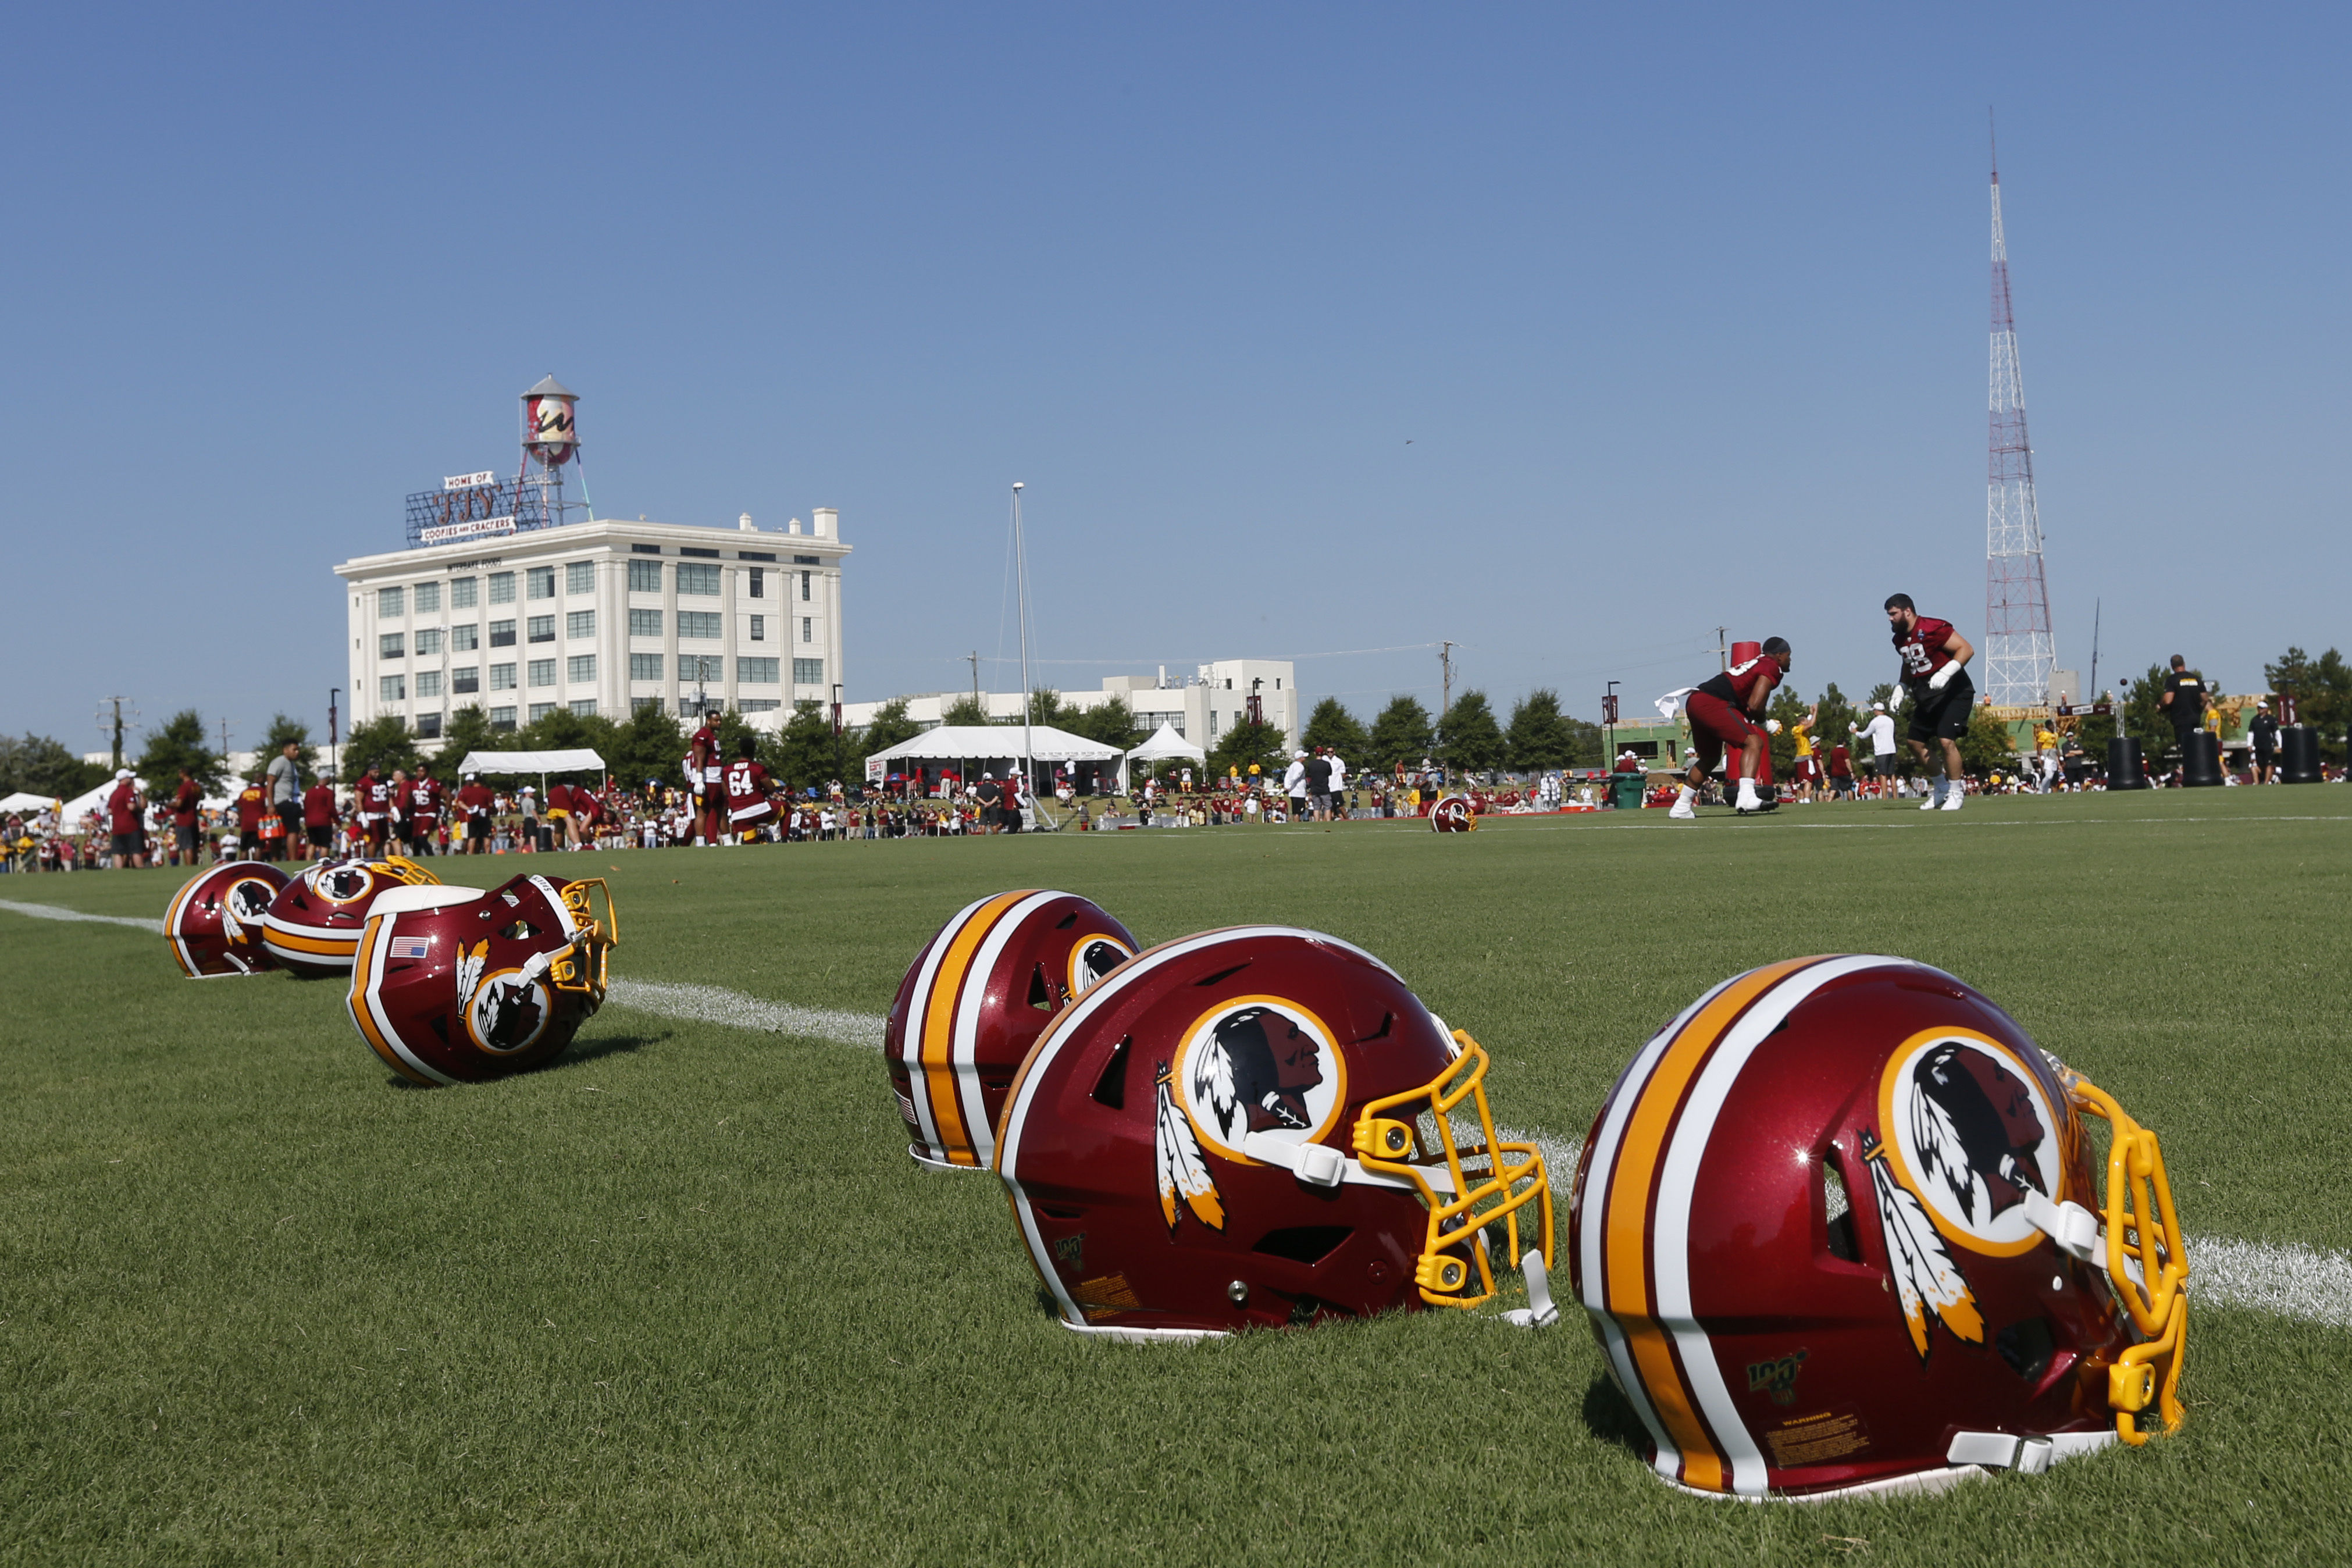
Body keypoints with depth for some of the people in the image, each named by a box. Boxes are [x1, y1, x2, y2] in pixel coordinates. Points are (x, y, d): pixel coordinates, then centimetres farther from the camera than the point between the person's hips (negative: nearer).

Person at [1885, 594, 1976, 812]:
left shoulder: (1933, 629, -19)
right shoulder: (1900, 639, 7)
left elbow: (1966, 649, -21)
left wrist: (1945, 673, -31)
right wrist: (1903, 689, 13)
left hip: (1954, 692, -9)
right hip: (1926, 695, 9)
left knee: (1947, 741, -18)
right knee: (1915, 742, 8)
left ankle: (1955, 793, -4)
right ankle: (1942, 787, 24)